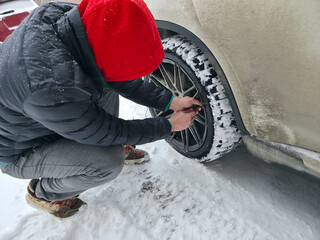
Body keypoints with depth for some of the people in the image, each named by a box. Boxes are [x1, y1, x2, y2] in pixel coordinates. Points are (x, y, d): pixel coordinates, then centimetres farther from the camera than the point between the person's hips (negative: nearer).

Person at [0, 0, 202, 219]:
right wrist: (170, 126, -14)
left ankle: (114, 147, 16)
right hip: (18, 150, -7)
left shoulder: (71, 18, -19)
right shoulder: (51, 89, -42)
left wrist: (171, 101, -6)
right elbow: (111, 132, -26)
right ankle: (43, 193, 4)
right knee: (109, 162, -23)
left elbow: (122, 80, -7)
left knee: (107, 86, 1)